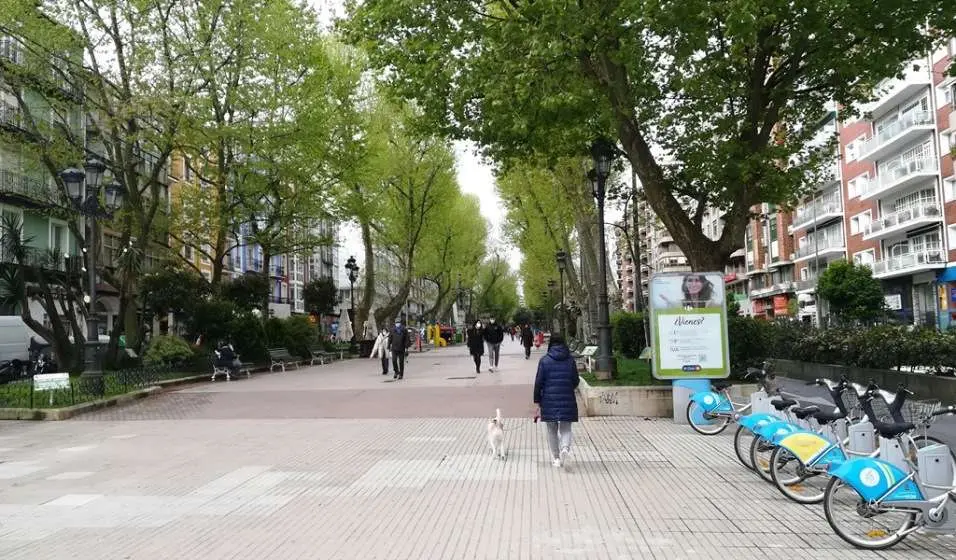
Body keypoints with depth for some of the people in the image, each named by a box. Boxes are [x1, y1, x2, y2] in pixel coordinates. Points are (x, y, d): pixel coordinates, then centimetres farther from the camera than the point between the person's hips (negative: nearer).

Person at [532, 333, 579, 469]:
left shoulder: (544, 360, -5)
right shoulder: (570, 360, 0)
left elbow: (538, 382, -6)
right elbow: (576, 381, 5)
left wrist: (537, 402, 0)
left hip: (549, 400, -1)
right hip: (567, 401, 1)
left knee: (552, 430, 12)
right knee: (566, 428, 10)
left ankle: (555, 458, 16)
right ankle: (565, 448, -17)